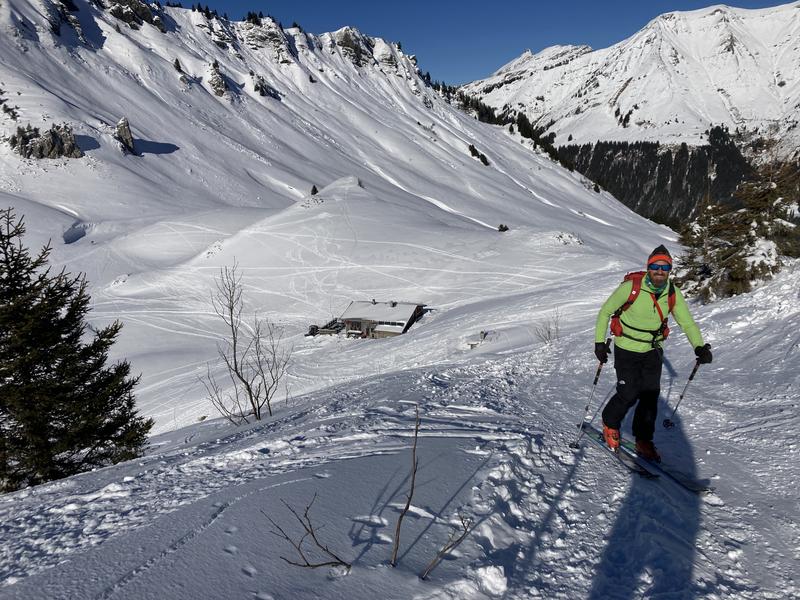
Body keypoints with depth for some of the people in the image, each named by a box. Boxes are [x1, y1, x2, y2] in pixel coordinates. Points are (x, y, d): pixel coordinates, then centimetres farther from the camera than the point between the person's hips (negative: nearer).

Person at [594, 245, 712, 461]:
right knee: (628, 394, -6)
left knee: (650, 396, 4)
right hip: (626, 350, -4)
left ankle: (644, 442, 22)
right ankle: (610, 424, 24)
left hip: (653, 351, 4)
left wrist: (700, 347, -21)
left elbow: (687, 322, -4)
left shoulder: (672, 293, -8)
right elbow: (605, 312, -9)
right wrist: (599, 342, -13)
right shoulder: (631, 287, -20)